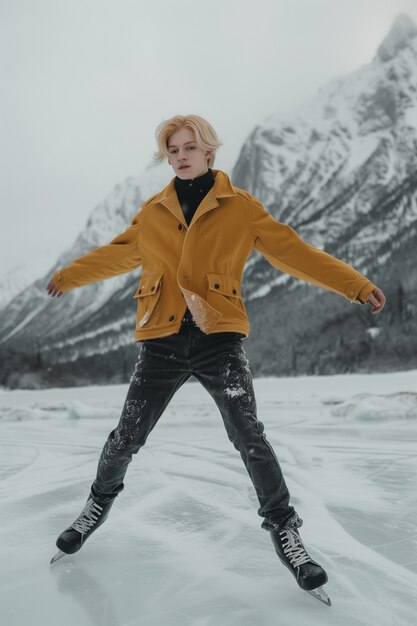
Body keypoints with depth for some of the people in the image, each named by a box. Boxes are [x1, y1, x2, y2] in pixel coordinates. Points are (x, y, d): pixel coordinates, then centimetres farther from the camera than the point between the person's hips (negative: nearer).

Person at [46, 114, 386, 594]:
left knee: (249, 438, -10)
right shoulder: (152, 212, 10)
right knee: (126, 438, 6)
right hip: (162, 341, 2)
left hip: (219, 339, -2)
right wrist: (69, 275, 36)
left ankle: (284, 530, 9)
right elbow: (117, 254, 25)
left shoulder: (241, 207, 3)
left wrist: (357, 285, -5)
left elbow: (293, 251, 0)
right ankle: (99, 502, 35)